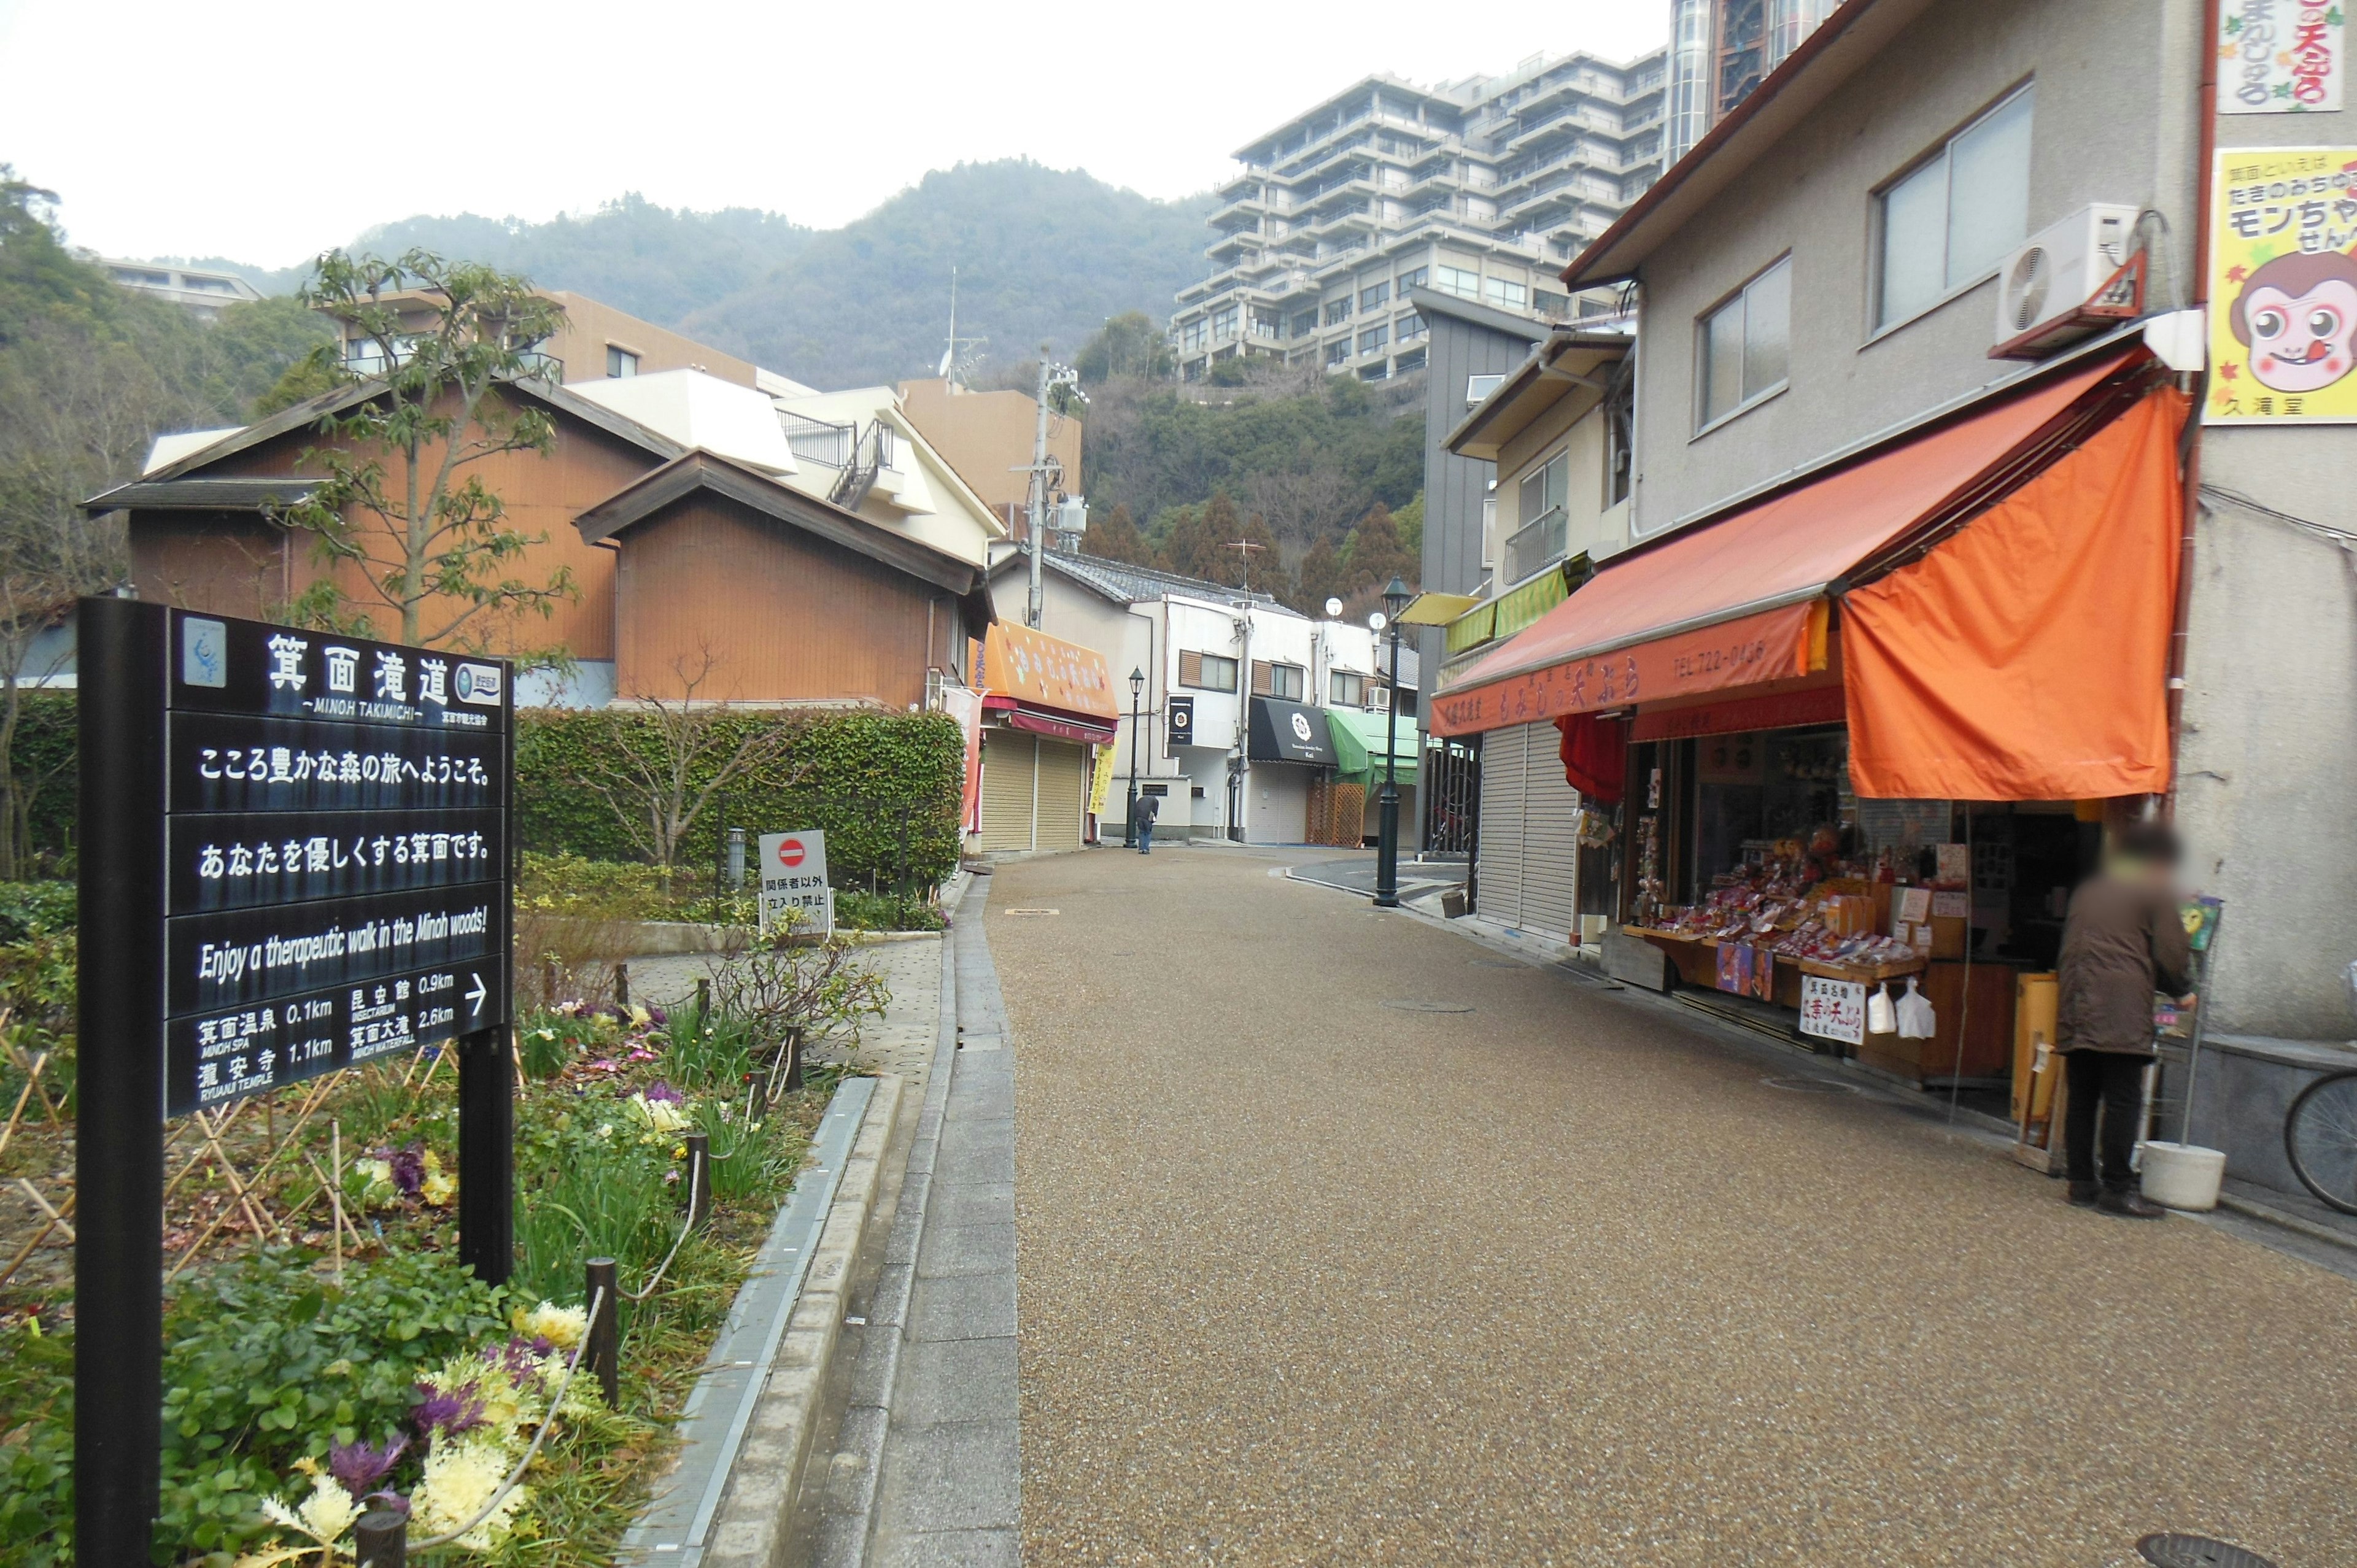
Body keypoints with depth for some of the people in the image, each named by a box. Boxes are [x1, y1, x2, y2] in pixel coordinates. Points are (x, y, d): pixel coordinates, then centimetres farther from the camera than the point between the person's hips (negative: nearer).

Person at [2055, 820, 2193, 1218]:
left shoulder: (2087, 890, 21)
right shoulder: (2156, 893, 3)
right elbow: (2173, 957, -1)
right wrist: (2181, 989, 20)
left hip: (2075, 1008, 6)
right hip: (2123, 1010, -6)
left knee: (2081, 1098, 8)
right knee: (2123, 1100, -3)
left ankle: (2082, 1184, 12)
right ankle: (2116, 1189, -2)